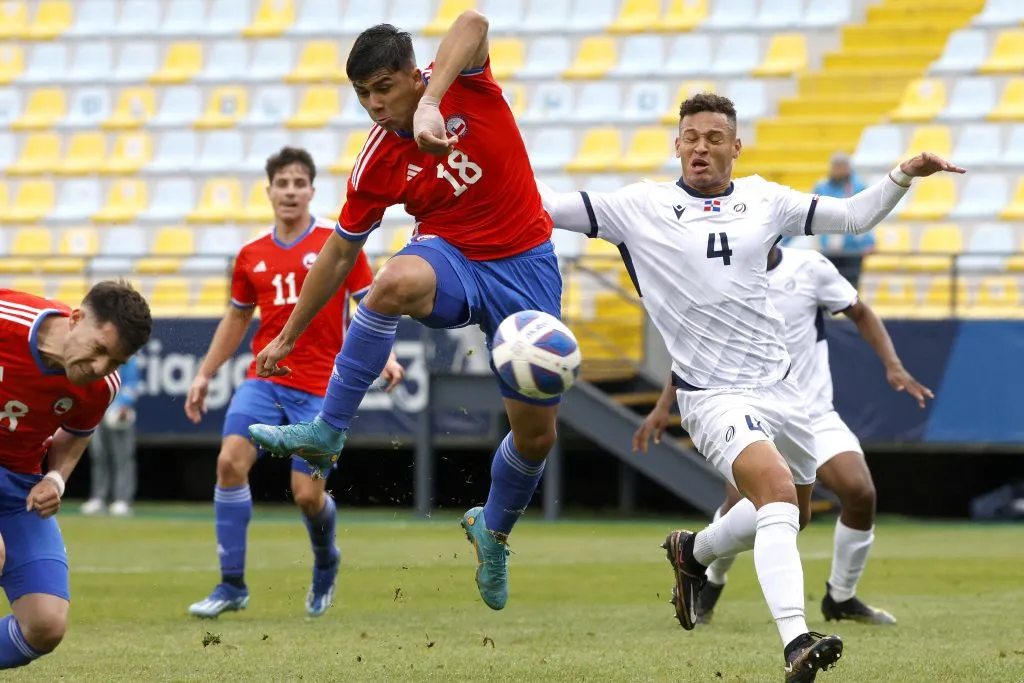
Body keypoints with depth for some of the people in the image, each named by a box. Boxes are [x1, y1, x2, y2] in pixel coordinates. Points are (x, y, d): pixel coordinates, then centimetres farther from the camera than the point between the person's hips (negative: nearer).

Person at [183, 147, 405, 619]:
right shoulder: (252, 256, 10)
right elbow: (236, 319, 23)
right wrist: (204, 375, 20)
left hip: (320, 389, -3)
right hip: (265, 379, 3)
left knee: (308, 496, -6)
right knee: (230, 461, -19)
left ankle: (326, 563, 30)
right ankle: (232, 585, -11)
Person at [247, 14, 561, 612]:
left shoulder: (463, 84, -13)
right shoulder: (377, 165, -7)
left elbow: (474, 23, -37)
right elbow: (341, 253, 4)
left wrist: (430, 106, -52)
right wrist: (288, 336, 7)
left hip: (525, 265, 0)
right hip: (451, 256, 0)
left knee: (537, 434, -1)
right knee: (397, 281, -38)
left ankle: (494, 530, 32)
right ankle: (326, 433, -29)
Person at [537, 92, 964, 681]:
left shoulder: (764, 200, 8)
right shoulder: (642, 207, -1)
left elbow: (855, 216, 15)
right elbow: (550, 206, -2)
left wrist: (904, 175, 2)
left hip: (779, 384, 6)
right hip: (713, 396, -6)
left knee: (793, 512, 18)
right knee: (777, 490, -28)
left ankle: (693, 552, 46)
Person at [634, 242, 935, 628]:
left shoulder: (809, 267, -7)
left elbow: (860, 313, 6)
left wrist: (893, 365, -6)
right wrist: (664, 407, 7)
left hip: (813, 414, 1)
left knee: (860, 492, -18)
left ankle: (841, 598, 7)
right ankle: (710, 585, 9)